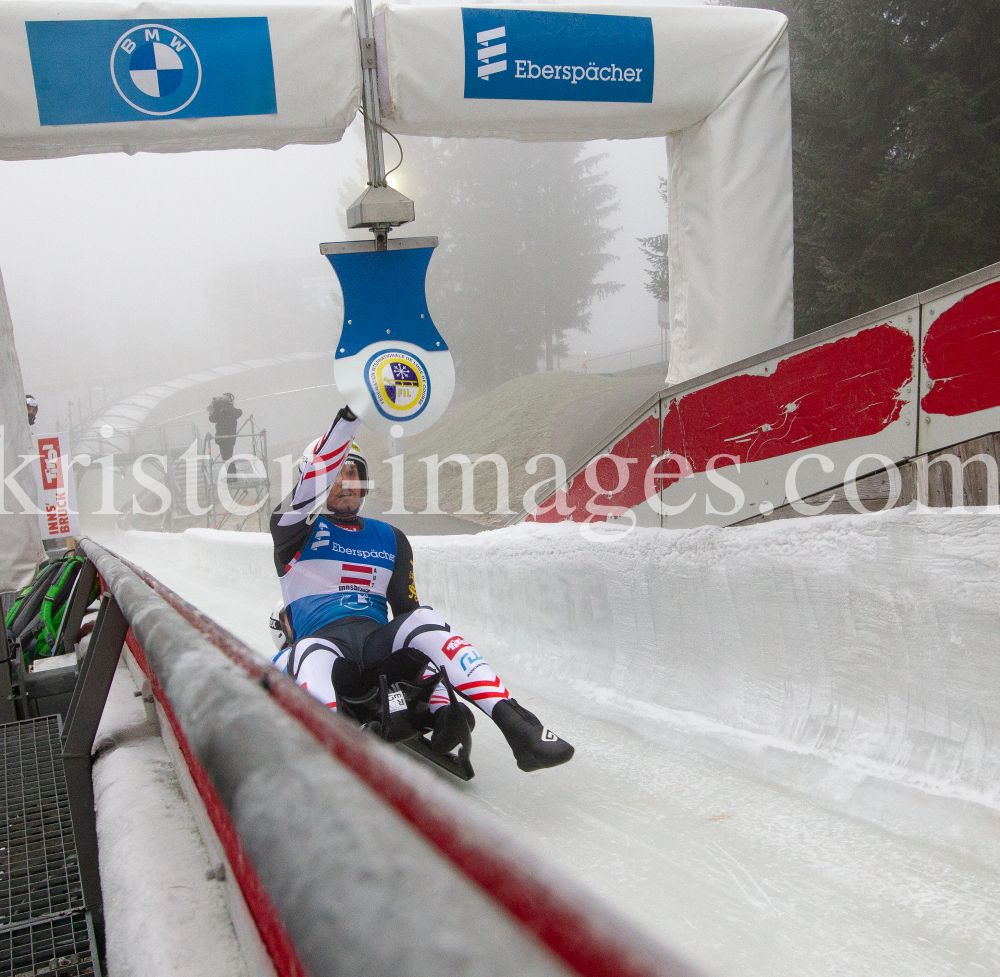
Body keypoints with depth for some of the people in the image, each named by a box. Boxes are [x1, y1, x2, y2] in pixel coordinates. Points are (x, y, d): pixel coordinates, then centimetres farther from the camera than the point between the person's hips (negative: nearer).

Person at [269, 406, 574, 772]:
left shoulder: (390, 540, 22)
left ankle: (514, 724, -42)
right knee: (313, 656, -39)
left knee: (422, 619, -28)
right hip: (320, 642, -3)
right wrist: (348, 416, -24)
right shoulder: (296, 529, 10)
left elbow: (406, 610, 18)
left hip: (379, 645, 3)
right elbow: (315, 478, -12)